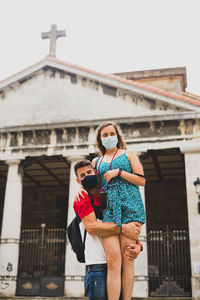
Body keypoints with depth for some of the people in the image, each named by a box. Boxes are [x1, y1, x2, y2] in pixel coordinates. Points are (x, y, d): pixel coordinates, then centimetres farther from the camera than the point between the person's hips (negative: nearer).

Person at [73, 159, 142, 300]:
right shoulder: (82, 198, 2)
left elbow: (133, 226, 15)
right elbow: (91, 227, -13)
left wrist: (138, 245, -5)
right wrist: (123, 228, -15)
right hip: (98, 264, -6)